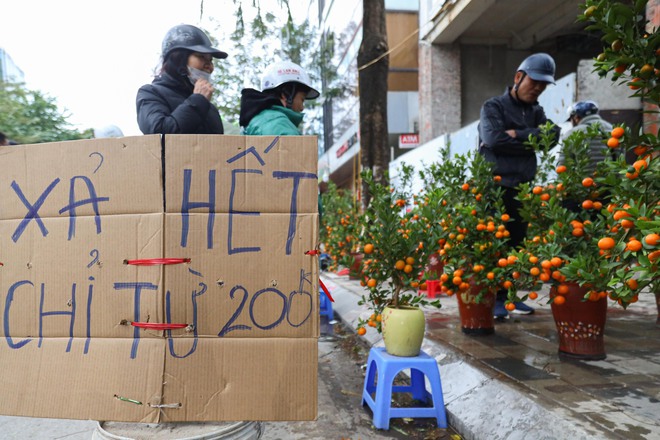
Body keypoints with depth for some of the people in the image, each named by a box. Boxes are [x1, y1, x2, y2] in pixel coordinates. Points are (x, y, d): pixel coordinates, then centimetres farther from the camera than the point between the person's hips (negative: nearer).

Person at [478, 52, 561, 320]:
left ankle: (509, 294, 21)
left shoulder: (536, 112, 16)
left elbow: (552, 135, -2)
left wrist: (518, 135, -13)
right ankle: (493, 297, 5)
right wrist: (530, 141, -8)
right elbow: (493, 139, -19)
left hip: (523, 188, 6)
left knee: (517, 243, 10)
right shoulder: (493, 107, -1)